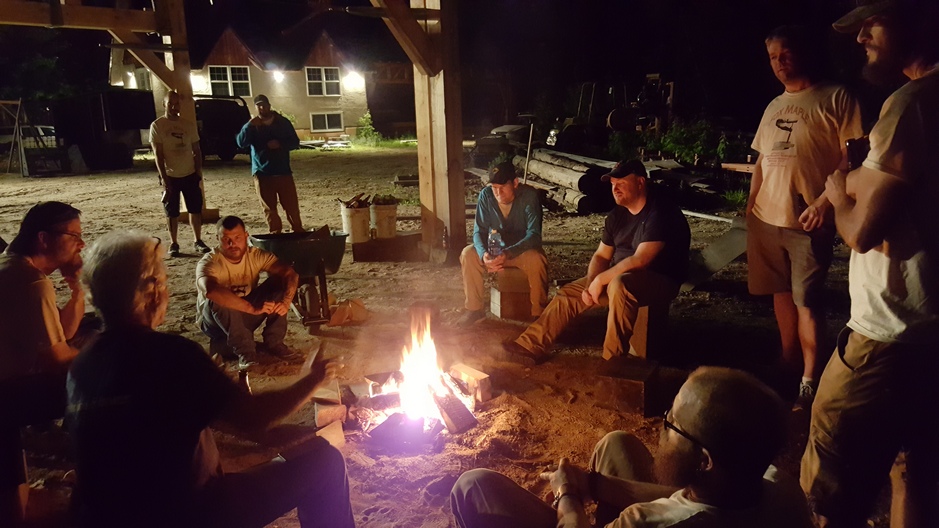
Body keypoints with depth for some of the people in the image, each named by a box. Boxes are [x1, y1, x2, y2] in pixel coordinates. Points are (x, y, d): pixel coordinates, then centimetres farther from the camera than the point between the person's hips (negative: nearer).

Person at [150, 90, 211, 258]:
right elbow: (157, 154, -9)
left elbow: (196, 150, 10)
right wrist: (163, 177, -15)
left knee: (196, 209, 6)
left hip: (190, 175, 3)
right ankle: (173, 244, 13)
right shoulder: (157, 126, -5)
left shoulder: (189, 125, 6)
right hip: (170, 176, -3)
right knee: (172, 212, 4)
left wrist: (198, 172, 2)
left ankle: (198, 241, 16)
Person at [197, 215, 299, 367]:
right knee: (218, 300, -36)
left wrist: (285, 302, -42)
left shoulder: (256, 255, -13)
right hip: (215, 320, -3)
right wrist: (253, 308, -51)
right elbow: (210, 290, -47)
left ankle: (274, 342, -13)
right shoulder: (209, 262, -25)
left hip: (246, 317, 4)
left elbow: (291, 274, -23)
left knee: (278, 282, -16)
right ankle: (244, 352, -27)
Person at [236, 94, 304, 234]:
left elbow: (295, 142, 6)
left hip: (283, 171, 0)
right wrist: (249, 125, -20)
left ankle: (298, 232, 9)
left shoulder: (283, 122, 6)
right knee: (269, 208, 4)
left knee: (291, 205, -1)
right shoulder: (252, 125, 6)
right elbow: (241, 143, -8)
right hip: (262, 173, 1)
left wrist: (280, 144, -12)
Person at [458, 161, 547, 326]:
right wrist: (483, 254, -36)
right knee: (468, 254, -22)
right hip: (495, 248, 3)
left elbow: (534, 235, -29)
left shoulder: (529, 196, -23)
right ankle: (474, 308, -7)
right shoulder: (486, 195, -14)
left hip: (523, 249, -3)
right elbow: (479, 230, -14)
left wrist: (508, 253, -45)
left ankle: (538, 313, -17)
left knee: (536, 260, -35)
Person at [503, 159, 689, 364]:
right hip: (619, 276, 8)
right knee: (569, 293, 0)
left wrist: (601, 280, -22)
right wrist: (591, 285, -11)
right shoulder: (618, 214, 5)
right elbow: (601, 255, 8)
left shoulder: (660, 214, -20)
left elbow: (640, 260, -29)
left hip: (659, 280, -8)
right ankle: (532, 345, 4)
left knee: (619, 285, -39)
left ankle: (612, 360, -28)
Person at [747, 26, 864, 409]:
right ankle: (789, 363, 29)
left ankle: (810, 380, 9)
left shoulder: (835, 99, -4)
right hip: (766, 219, 7)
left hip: (807, 221, -6)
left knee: (807, 300, -3)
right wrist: (751, 204, 11)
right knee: (781, 293, 14)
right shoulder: (773, 107, 17)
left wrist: (825, 201, -19)